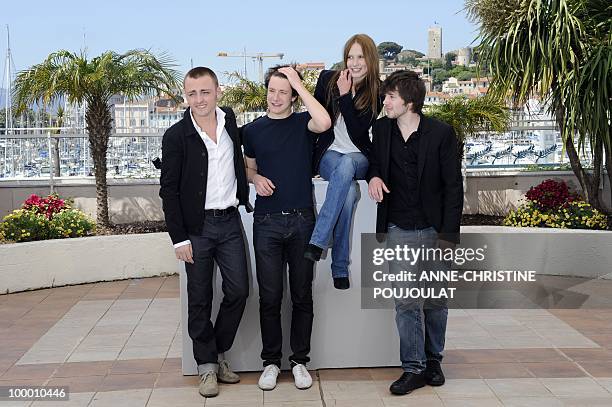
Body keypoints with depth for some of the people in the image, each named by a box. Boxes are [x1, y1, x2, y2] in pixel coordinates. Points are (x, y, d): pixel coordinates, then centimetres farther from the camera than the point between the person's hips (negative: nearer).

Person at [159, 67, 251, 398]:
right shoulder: (176, 136, -7)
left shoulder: (230, 121, 6)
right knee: (200, 300, 4)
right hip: (197, 227, -4)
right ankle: (207, 365, 16)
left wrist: (244, 195, 16)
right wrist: (179, 238, -11)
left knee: (238, 291, 4)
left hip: (230, 221, 4)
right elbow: (169, 190, -7)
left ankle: (218, 352, 23)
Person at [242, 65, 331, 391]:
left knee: (302, 296, 7)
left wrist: (298, 83, -16)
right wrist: (256, 178, -5)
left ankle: (300, 360, 19)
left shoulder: (302, 122, 1)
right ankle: (271, 361, 18)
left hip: (302, 220, -1)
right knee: (270, 297, 5)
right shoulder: (252, 130, 7)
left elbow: (324, 123, -23)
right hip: (267, 222, 1)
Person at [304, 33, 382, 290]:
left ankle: (317, 242, -40)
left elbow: (358, 132, -13)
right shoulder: (328, 79, 0)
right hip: (329, 154, 0)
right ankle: (340, 267, -31)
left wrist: (345, 96, -17)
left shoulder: (377, 92, -3)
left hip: (358, 158, 0)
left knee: (346, 166, -39)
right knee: (349, 191, -34)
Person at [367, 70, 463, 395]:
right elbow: (374, 159, 22)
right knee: (406, 302, 0)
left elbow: (453, 186, -6)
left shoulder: (441, 133, -7)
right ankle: (413, 368, 8)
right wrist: (373, 175, -4)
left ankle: (433, 359, 27)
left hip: (434, 230, -2)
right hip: (399, 231, 2)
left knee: (436, 301, 10)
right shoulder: (381, 129, 3)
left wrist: (448, 234, -10)